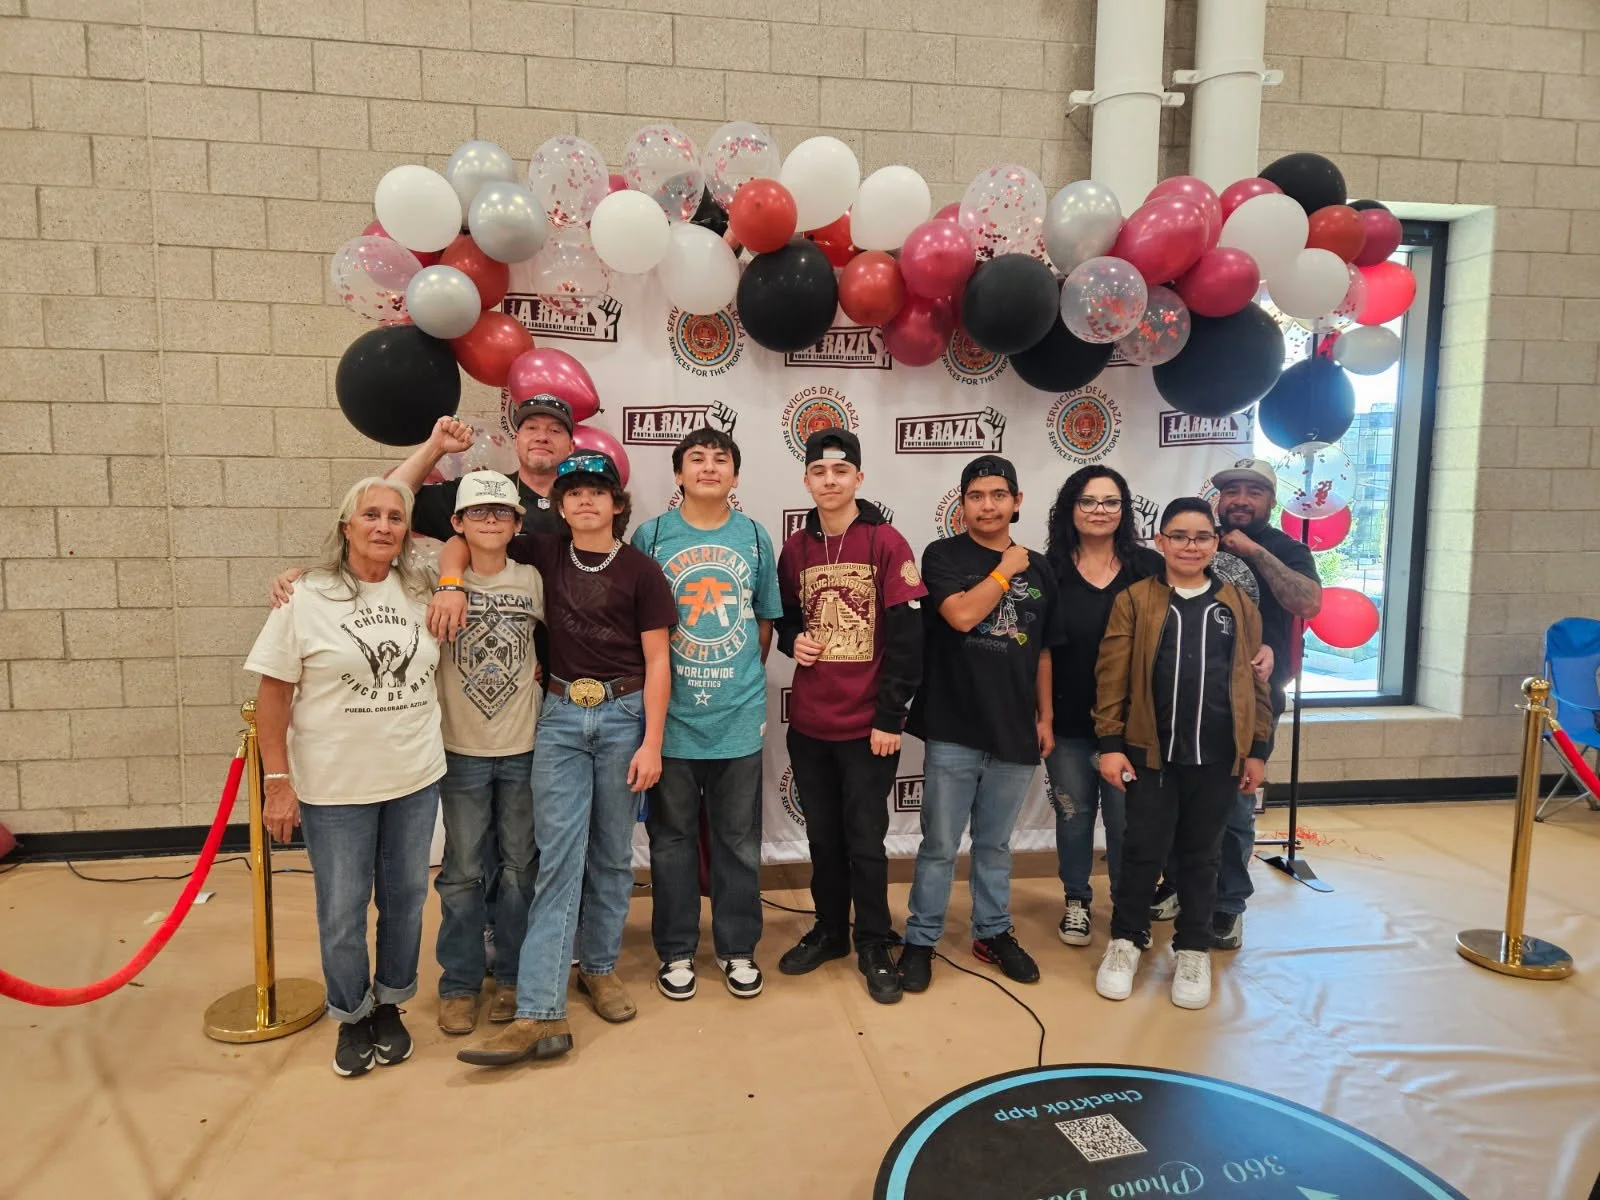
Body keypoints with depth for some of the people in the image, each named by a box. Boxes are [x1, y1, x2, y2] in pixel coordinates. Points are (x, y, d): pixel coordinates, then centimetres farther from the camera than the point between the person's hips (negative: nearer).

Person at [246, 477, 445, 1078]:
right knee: (342, 913, 8)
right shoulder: (306, 599, -8)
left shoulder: (420, 595, 2)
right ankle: (352, 1018, 31)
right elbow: (273, 694, -7)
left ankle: (389, 1005, 35)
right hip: (335, 787, -3)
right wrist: (278, 782, -9)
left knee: (405, 899, 14)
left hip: (415, 780, 3)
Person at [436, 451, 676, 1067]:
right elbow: (461, 542, 14)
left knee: (612, 853, 10)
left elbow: (657, 661, -2)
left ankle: (599, 967, 29)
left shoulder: (640, 570, -1)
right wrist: (452, 583, -8)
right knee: (558, 857, -4)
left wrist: (651, 744, -8)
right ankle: (541, 1014, -5)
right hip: (560, 716, 1)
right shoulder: (546, 555, 6)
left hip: (623, 715, -1)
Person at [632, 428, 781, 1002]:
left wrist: (745, 682, 6)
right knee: (672, 839, 11)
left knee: (738, 841, 12)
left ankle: (737, 948, 28)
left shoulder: (754, 537, 3)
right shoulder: (651, 535, -2)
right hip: (670, 716, -1)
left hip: (739, 716, 2)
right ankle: (676, 950, 28)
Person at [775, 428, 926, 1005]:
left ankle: (874, 946, 22)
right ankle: (829, 930, 33)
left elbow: (907, 638, -10)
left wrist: (890, 717, -13)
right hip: (808, 722, 4)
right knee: (822, 835, 15)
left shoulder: (886, 543, -7)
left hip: (867, 724, -4)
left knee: (865, 839, 5)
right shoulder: (795, 548, 6)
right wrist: (792, 640, -5)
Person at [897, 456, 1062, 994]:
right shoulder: (943, 555, -3)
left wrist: (1046, 716, 12)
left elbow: (1043, 652, 14)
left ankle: (993, 933, 32)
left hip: (1014, 731, 4)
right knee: (940, 844, 5)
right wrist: (1005, 570, -10)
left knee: (995, 843, 17)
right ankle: (920, 940, 19)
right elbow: (962, 614, -21)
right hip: (953, 729, -3)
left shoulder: (1038, 567, 9)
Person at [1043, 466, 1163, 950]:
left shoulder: (1149, 567, -2)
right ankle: (1076, 902, 32)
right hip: (1068, 723, 1)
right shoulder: (1049, 570, -2)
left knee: (1128, 820, 7)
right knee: (1073, 815, 14)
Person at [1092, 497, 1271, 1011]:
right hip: (1151, 752, -2)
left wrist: (1257, 749, 7)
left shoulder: (1238, 605, 6)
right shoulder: (1134, 600, -2)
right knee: (1143, 850, 6)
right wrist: (1110, 743, -7)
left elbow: (1254, 681, 9)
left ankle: (1194, 949, 29)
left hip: (1218, 757, 2)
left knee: (1200, 854, 14)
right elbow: (1112, 676, -4)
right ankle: (1126, 940, 25)